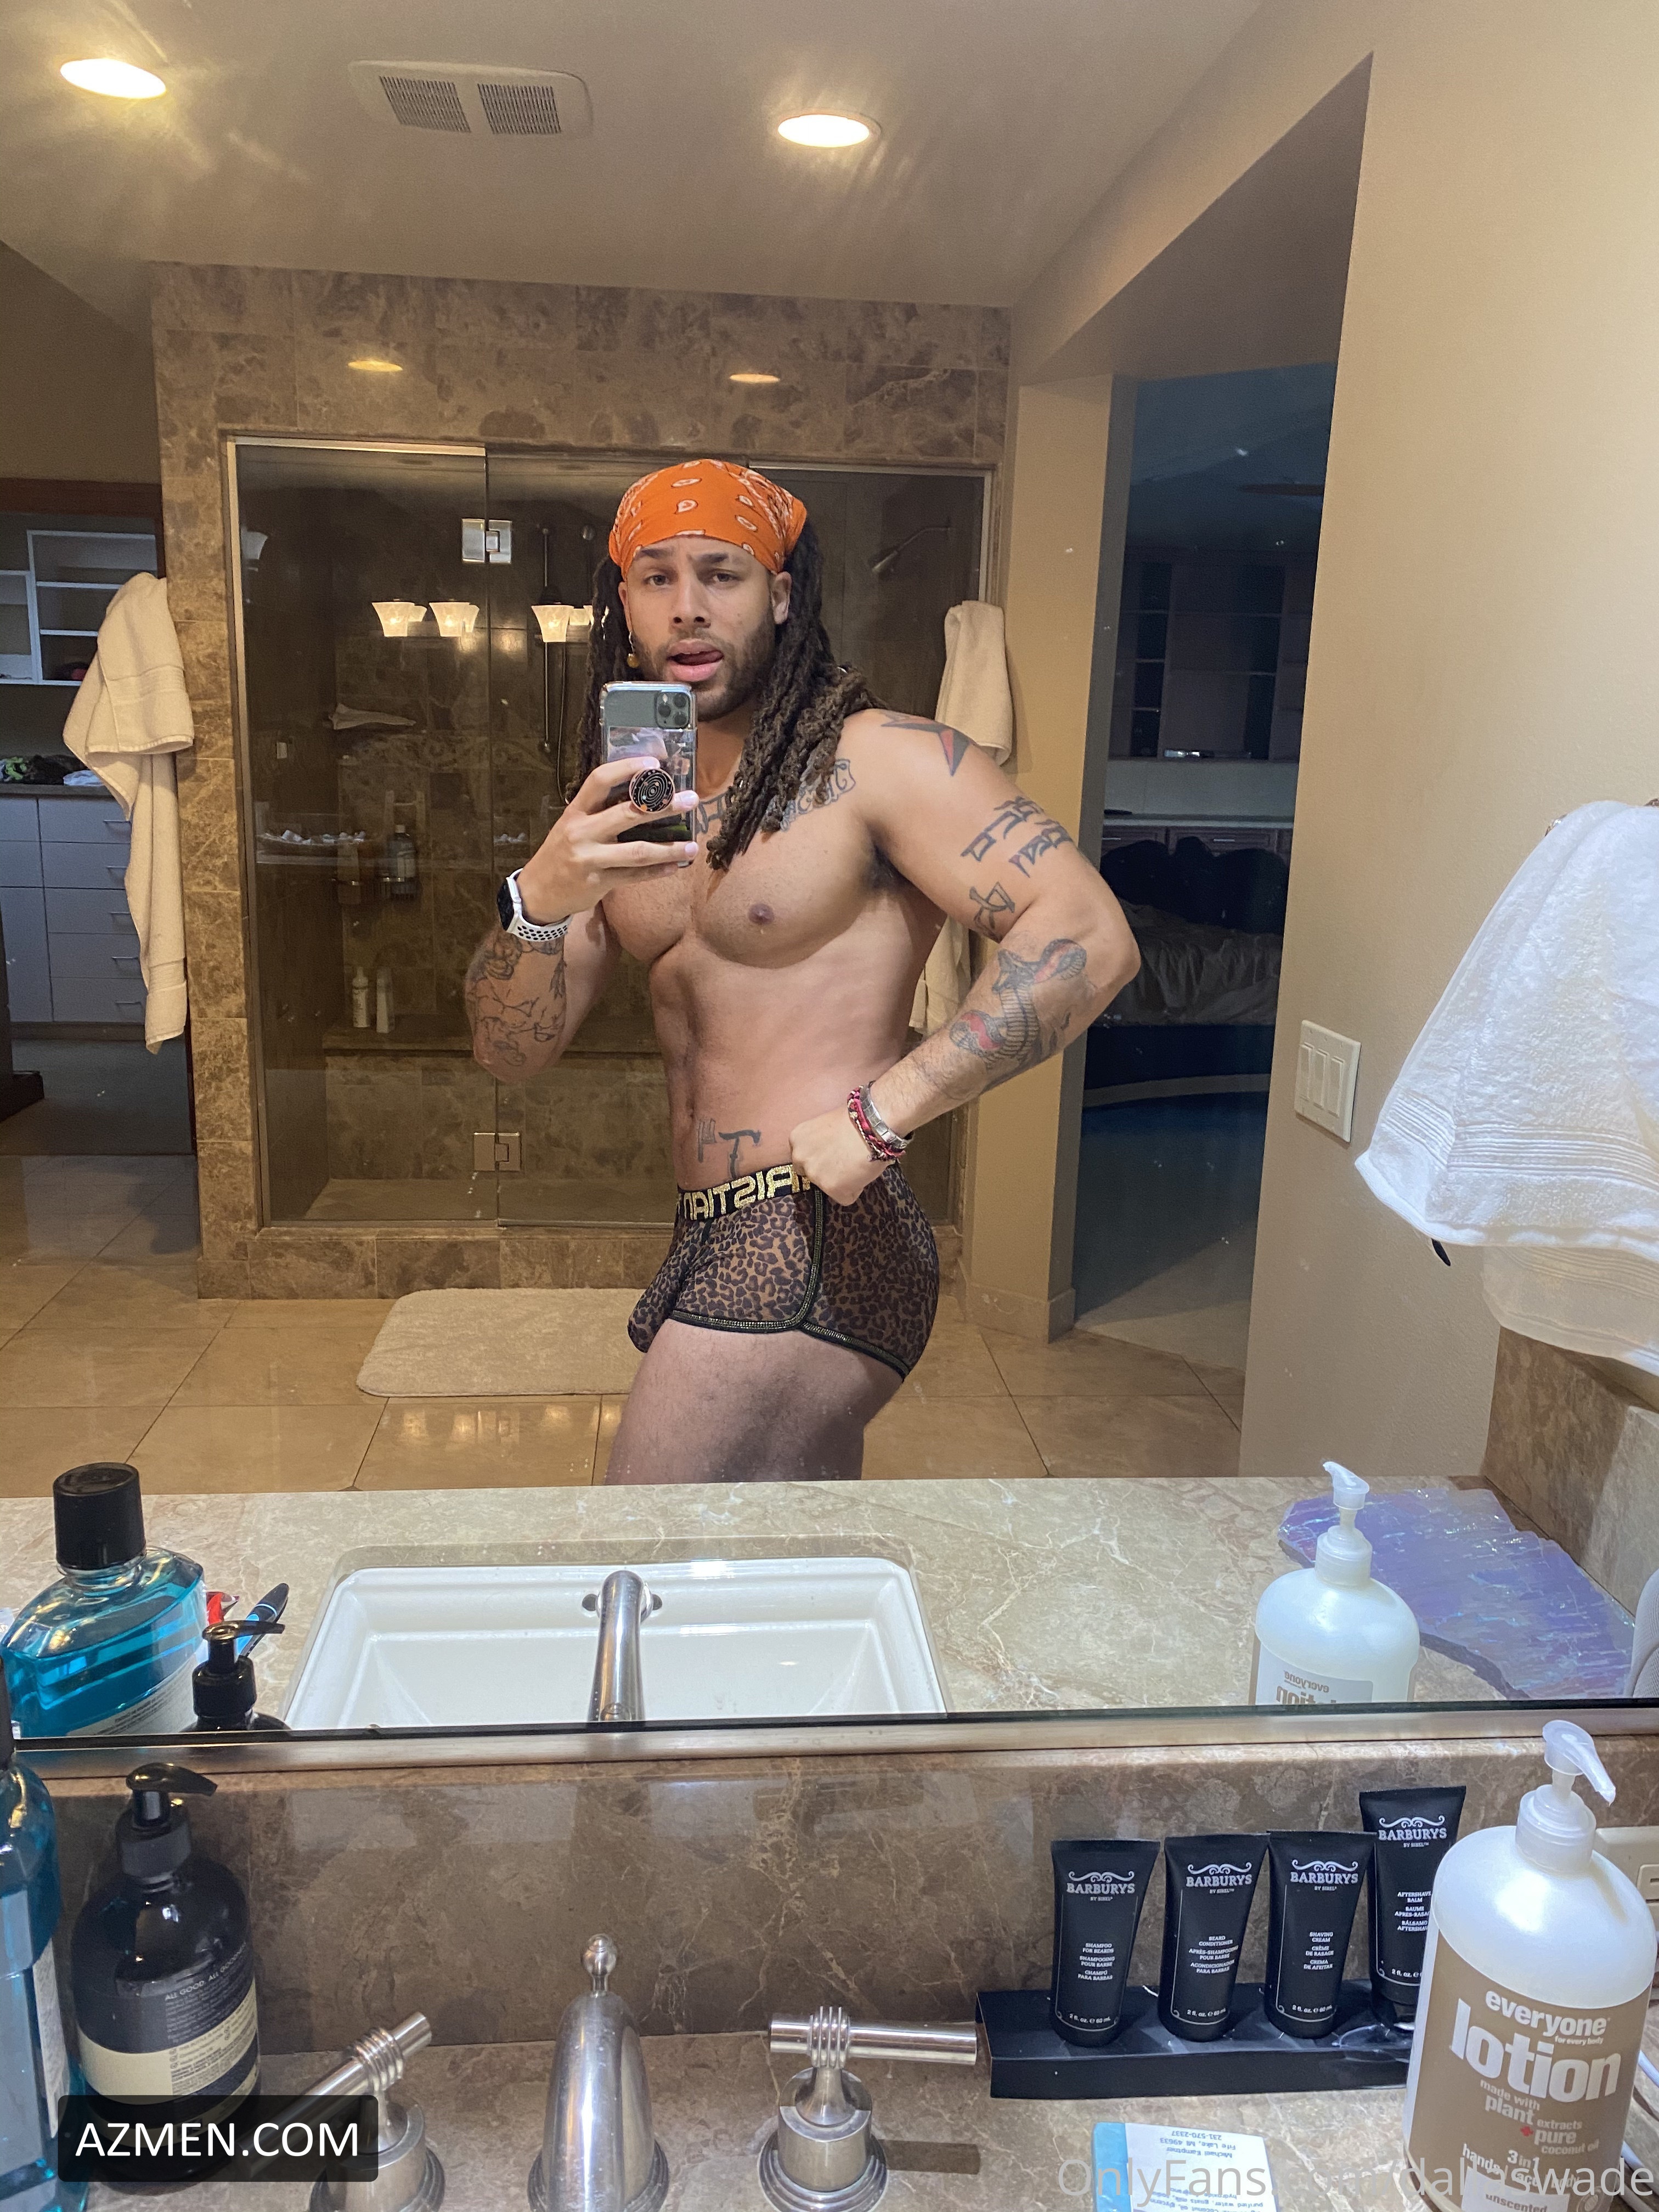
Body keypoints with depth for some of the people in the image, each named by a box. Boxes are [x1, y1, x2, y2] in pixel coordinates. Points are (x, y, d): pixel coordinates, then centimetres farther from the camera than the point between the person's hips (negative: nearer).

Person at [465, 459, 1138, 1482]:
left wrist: (879, 1114, -25)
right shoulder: (635, 803, 12)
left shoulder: (879, 759, -9)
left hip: (815, 1243, -8)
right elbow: (511, 1050, 6)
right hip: (719, 1243, 8)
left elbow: (1089, 937, -21)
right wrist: (541, 899, -15)